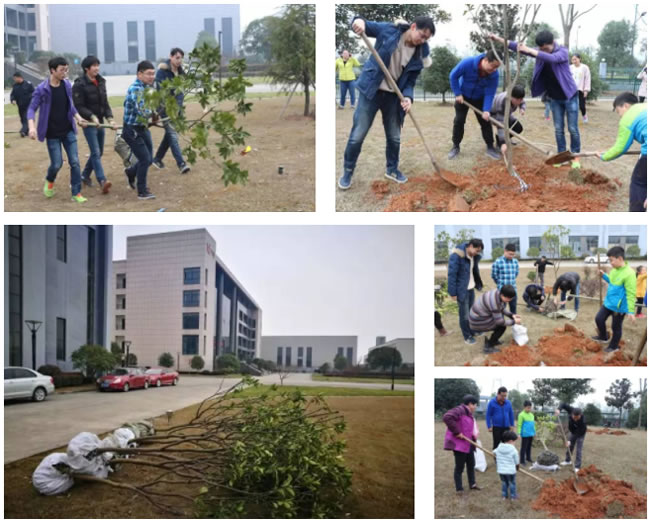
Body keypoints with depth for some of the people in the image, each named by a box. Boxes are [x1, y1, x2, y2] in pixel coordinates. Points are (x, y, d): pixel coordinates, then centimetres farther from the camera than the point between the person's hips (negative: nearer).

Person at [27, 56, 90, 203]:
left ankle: (76, 193, 8)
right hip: (52, 134, -4)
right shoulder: (41, 89, -14)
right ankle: (49, 181, 34)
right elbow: (32, 109, -12)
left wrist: (78, 118, 1)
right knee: (57, 164, 1)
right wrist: (32, 127, -26)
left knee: (75, 162, -2)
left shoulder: (67, 85, 0)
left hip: (68, 131, 4)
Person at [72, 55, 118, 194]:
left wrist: (110, 118, -3)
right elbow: (79, 106, -13)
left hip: (100, 123, 7)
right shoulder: (79, 85, -11)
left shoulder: (101, 82, 10)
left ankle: (85, 175, 30)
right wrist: (92, 117, -24)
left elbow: (105, 103, 10)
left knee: (99, 152, 13)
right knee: (95, 152, -14)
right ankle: (102, 181, -21)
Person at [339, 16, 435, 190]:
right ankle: (348, 171, 14)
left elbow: (410, 81, 0)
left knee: (394, 136, 13)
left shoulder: (419, 55, -4)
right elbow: (364, 26, -3)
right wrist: (360, 21, -28)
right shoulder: (387, 30, -12)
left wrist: (407, 97, -20)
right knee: (358, 135, -2)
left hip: (393, 96, 4)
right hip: (370, 91, -4)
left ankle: (392, 169, 36)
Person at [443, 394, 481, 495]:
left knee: (471, 464, 19)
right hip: (459, 444, -10)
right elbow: (447, 417, -34)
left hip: (468, 444, 10)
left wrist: (474, 436, 7)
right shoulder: (460, 410, -18)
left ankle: (472, 484, 34)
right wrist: (456, 432, -28)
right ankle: (459, 489, 6)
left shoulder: (469, 414, 15)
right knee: (459, 467, -2)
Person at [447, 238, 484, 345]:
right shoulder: (457, 256, -23)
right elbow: (452, 275, -20)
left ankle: (472, 331, 35)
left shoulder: (474, 256, 0)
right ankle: (467, 336, 16)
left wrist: (479, 284, 4)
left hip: (471, 288, 7)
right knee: (464, 314, 2)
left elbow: (475, 271, 10)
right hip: (461, 289, -7)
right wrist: (453, 293, -18)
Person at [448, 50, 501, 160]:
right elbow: (453, 76, -20)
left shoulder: (494, 74, -28)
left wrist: (486, 110, -34)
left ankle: (490, 147, 9)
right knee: (459, 121, 0)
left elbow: (490, 93, -23)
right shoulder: (467, 63, -34)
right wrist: (458, 93, -19)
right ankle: (456, 146, 12)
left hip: (479, 98, 1)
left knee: (485, 121, -1)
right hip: (463, 96, -1)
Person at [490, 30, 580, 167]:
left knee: (573, 129, 0)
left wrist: (530, 51, -47)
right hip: (554, 98, 4)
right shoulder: (540, 52, -5)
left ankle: (575, 156, 11)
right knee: (559, 129, 7)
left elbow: (552, 58, -40)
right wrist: (500, 40, -23)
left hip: (570, 96, -4)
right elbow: (520, 48, -12)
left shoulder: (563, 51, -18)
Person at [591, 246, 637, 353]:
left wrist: (631, 311, -25)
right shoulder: (614, 270, 0)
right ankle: (603, 337, 41)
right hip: (608, 303, 8)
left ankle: (613, 346, 30)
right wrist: (604, 275, 7)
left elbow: (631, 294, -24)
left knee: (616, 327, 10)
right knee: (599, 319, 17)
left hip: (619, 307, -8)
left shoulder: (629, 274, -26)